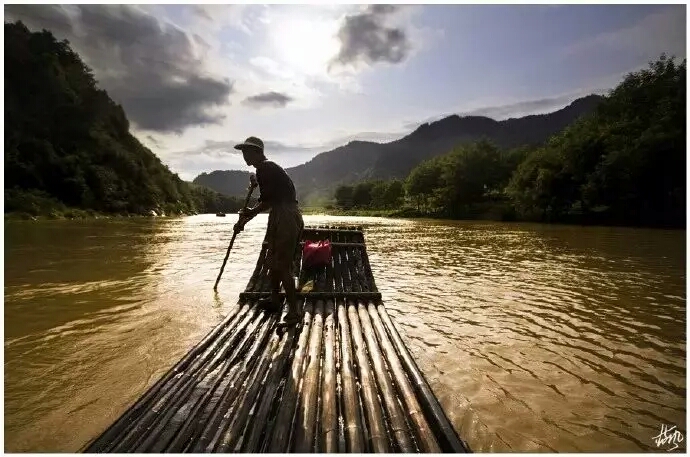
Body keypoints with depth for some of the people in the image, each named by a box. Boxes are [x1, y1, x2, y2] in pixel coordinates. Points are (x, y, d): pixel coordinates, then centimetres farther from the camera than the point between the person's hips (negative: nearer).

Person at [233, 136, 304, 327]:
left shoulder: (264, 169, -11)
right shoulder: (269, 167, 20)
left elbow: (268, 202, -13)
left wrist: (246, 216, -1)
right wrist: (248, 214, 21)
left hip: (285, 218, -11)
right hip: (284, 217, 11)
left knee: (282, 265, -7)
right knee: (273, 260, 20)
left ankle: (294, 310, -1)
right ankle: (274, 300, 34)